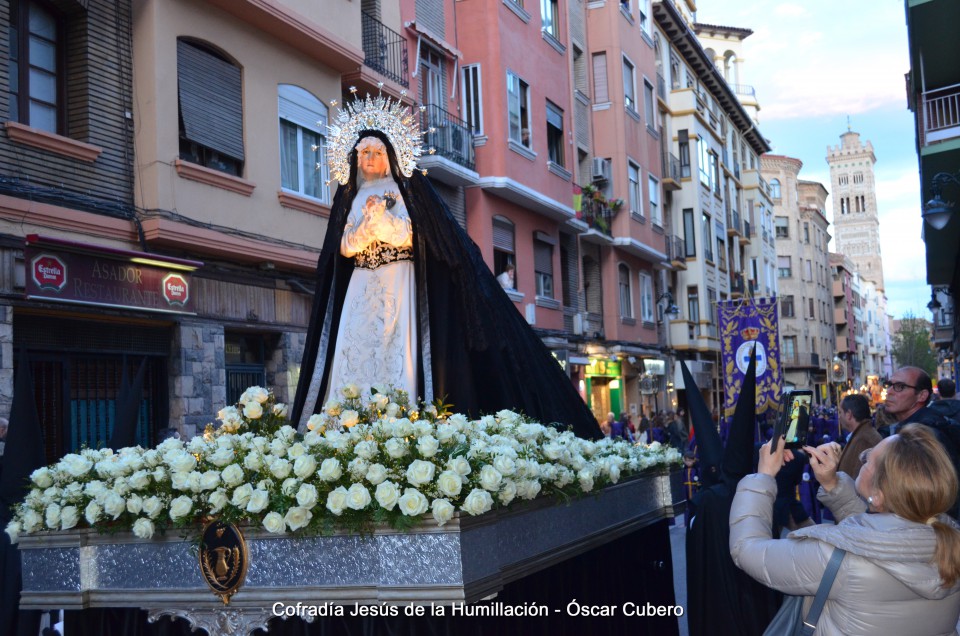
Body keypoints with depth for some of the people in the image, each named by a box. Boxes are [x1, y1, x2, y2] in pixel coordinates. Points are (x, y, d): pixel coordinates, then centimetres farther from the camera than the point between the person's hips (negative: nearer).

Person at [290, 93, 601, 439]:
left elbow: (405, 236, -3)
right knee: (353, 352, -7)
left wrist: (381, 214, -18)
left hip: (398, 284, -4)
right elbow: (345, 247, 5)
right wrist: (367, 219, -10)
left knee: (397, 352, -14)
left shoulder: (405, 188, 5)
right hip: (360, 287, 4)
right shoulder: (350, 196, 15)